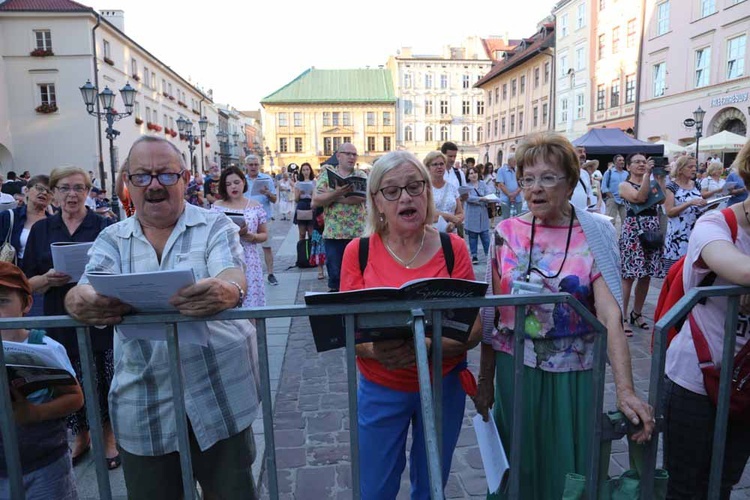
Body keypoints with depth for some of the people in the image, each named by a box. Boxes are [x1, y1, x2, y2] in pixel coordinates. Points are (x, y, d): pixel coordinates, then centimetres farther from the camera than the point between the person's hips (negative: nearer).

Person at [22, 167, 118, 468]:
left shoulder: (104, 226, -1)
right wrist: (48, 279, -14)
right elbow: (27, 283, 7)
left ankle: (109, 437, 27)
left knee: (105, 382, 4)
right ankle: (80, 438, 34)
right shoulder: (41, 230, 7)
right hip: (60, 320, 2)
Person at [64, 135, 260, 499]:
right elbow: (88, 288, -8)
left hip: (218, 393, -2)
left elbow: (232, 276, -19)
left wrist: (227, 292, -43)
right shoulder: (111, 240, 7)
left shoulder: (215, 227, -2)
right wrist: (79, 301, -33)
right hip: (142, 406, 3)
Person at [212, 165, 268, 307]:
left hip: (249, 261, 1)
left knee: (250, 300, 1)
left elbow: (264, 235, 9)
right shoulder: (217, 207, 4)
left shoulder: (255, 206, 5)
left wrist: (250, 236, -11)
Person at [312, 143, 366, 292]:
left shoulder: (361, 175, 8)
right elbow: (315, 202, -6)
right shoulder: (326, 175, 7)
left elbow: (362, 196, -13)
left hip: (358, 233, 1)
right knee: (334, 275, 5)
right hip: (333, 233, 0)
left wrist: (331, 197, -14)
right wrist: (337, 193, -22)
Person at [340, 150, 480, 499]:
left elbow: (473, 330, -11)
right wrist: (376, 349, -29)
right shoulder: (358, 251, -10)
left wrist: (424, 346, -29)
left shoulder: (452, 248, -9)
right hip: (381, 388, 0)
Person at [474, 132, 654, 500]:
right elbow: (492, 314, 2)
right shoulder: (506, 233, -3)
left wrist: (625, 390, -26)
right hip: (515, 371, 2)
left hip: (575, 374, -1)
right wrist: (485, 380, 5)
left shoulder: (595, 235, -7)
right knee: (517, 470, 16)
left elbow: (610, 314, -15)